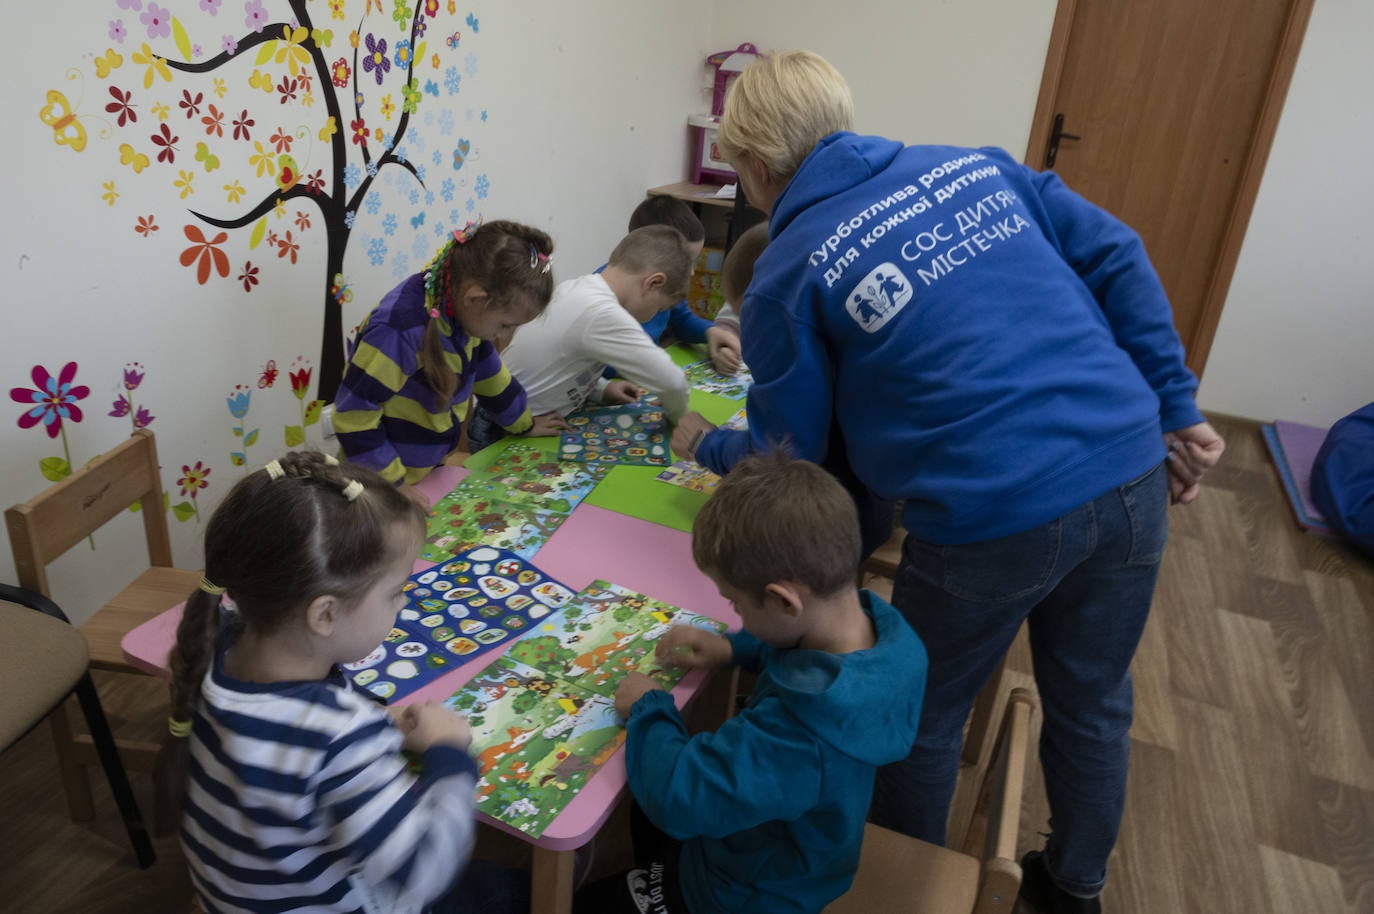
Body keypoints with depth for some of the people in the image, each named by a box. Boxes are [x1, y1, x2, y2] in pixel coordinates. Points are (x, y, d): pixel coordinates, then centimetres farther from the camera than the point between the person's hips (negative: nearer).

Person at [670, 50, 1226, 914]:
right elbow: (1118, 258, 7)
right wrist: (1176, 409, 11)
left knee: (922, 725, 20)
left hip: (993, 518, -6)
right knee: (1093, 708, 25)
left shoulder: (788, 274, -4)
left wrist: (706, 444, 23)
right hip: (1131, 472, 6)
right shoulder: (975, 164, 11)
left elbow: (785, 463, 3)